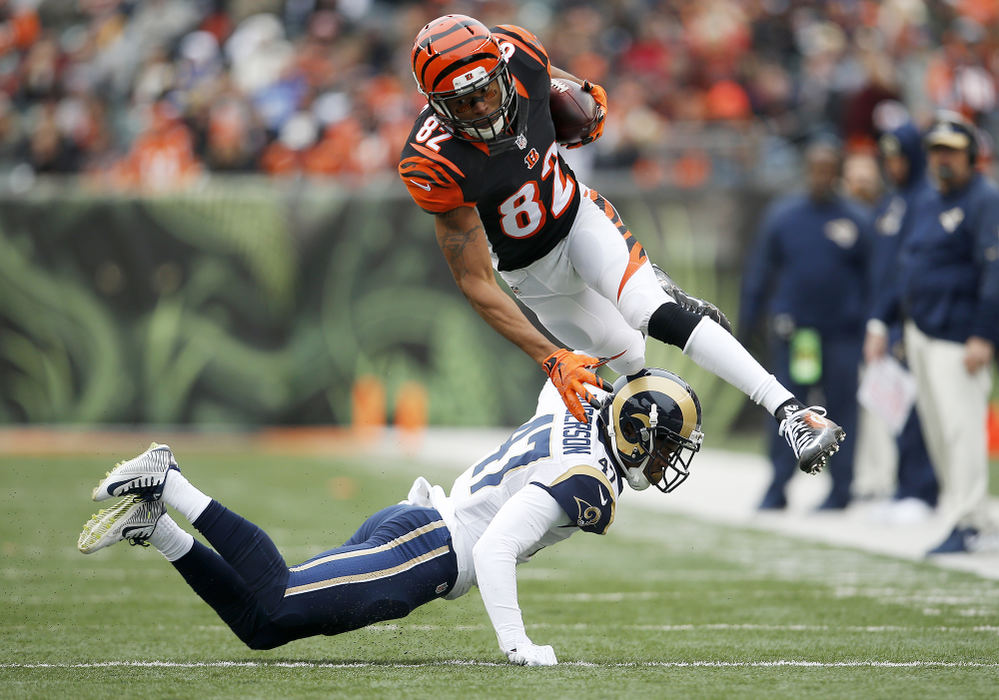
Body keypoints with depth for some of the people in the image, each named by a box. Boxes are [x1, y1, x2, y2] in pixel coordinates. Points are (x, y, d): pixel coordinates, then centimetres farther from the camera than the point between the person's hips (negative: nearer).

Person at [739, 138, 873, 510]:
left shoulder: (857, 221, 2)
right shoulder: (782, 215, 4)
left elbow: (871, 282, 6)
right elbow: (759, 271, 10)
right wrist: (747, 322, 8)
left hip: (842, 334, -1)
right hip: (792, 333, 1)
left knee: (843, 410, 3)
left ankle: (840, 490, 12)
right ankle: (777, 489, 5)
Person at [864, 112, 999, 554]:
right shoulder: (926, 205, 19)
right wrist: (883, 321, 19)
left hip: (959, 335, -9)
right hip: (919, 334, 9)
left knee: (961, 427, -12)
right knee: (937, 430, 9)